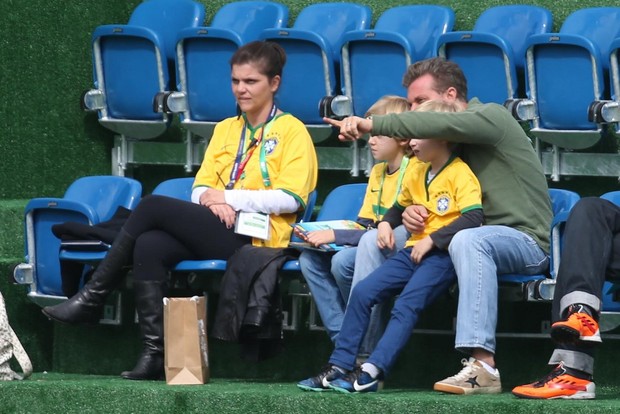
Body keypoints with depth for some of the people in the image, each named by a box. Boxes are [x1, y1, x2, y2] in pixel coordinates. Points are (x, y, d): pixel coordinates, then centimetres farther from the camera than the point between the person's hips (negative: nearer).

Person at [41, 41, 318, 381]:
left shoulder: (292, 131, 3)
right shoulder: (225, 130, 23)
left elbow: (290, 199, -9)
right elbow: (200, 188, 17)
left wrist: (227, 197, -11)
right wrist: (210, 199, -8)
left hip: (255, 236, -6)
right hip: (216, 232, 6)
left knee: (153, 206, -20)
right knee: (149, 246, -26)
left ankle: (92, 298, -12)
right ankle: (154, 353, -33)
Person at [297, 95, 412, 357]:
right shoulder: (378, 172, 14)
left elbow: (398, 232, -21)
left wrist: (335, 236, -21)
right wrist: (324, 235, -2)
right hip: (372, 245, 9)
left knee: (343, 262, -30)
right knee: (309, 259, -7)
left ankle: (366, 350, -21)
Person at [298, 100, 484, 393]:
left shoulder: (459, 174, -8)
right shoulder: (417, 174, 17)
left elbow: (474, 217, -20)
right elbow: (400, 208, 34)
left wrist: (432, 239, -21)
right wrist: (386, 223, 12)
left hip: (442, 254, -8)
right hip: (414, 249, 8)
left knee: (406, 304, -27)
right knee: (362, 291, -8)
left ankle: (371, 373, -34)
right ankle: (339, 366, -8)